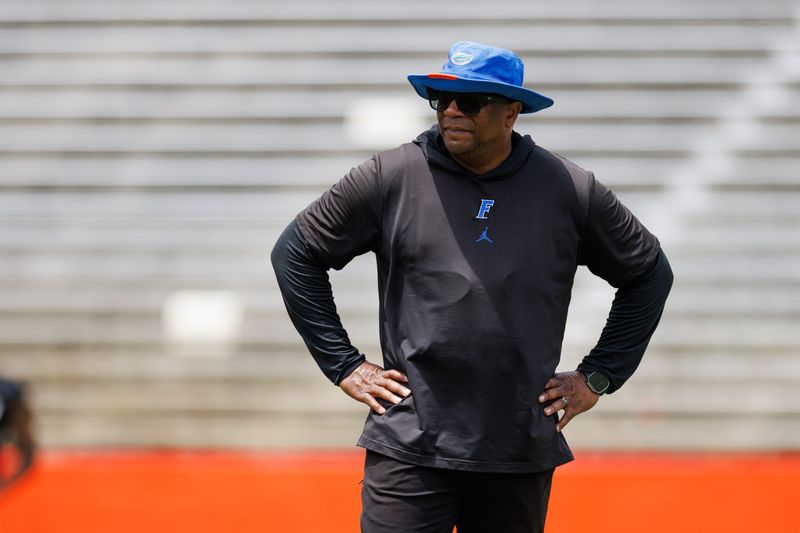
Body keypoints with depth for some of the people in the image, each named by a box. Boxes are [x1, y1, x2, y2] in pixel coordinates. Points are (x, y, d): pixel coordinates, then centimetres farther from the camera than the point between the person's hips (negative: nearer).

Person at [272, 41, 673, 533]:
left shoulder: (570, 191, 4)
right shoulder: (391, 178, 0)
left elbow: (650, 273, 17)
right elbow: (296, 255, 8)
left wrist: (598, 377, 11)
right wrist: (344, 366, 3)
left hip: (522, 455, 2)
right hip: (410, 450, -2)